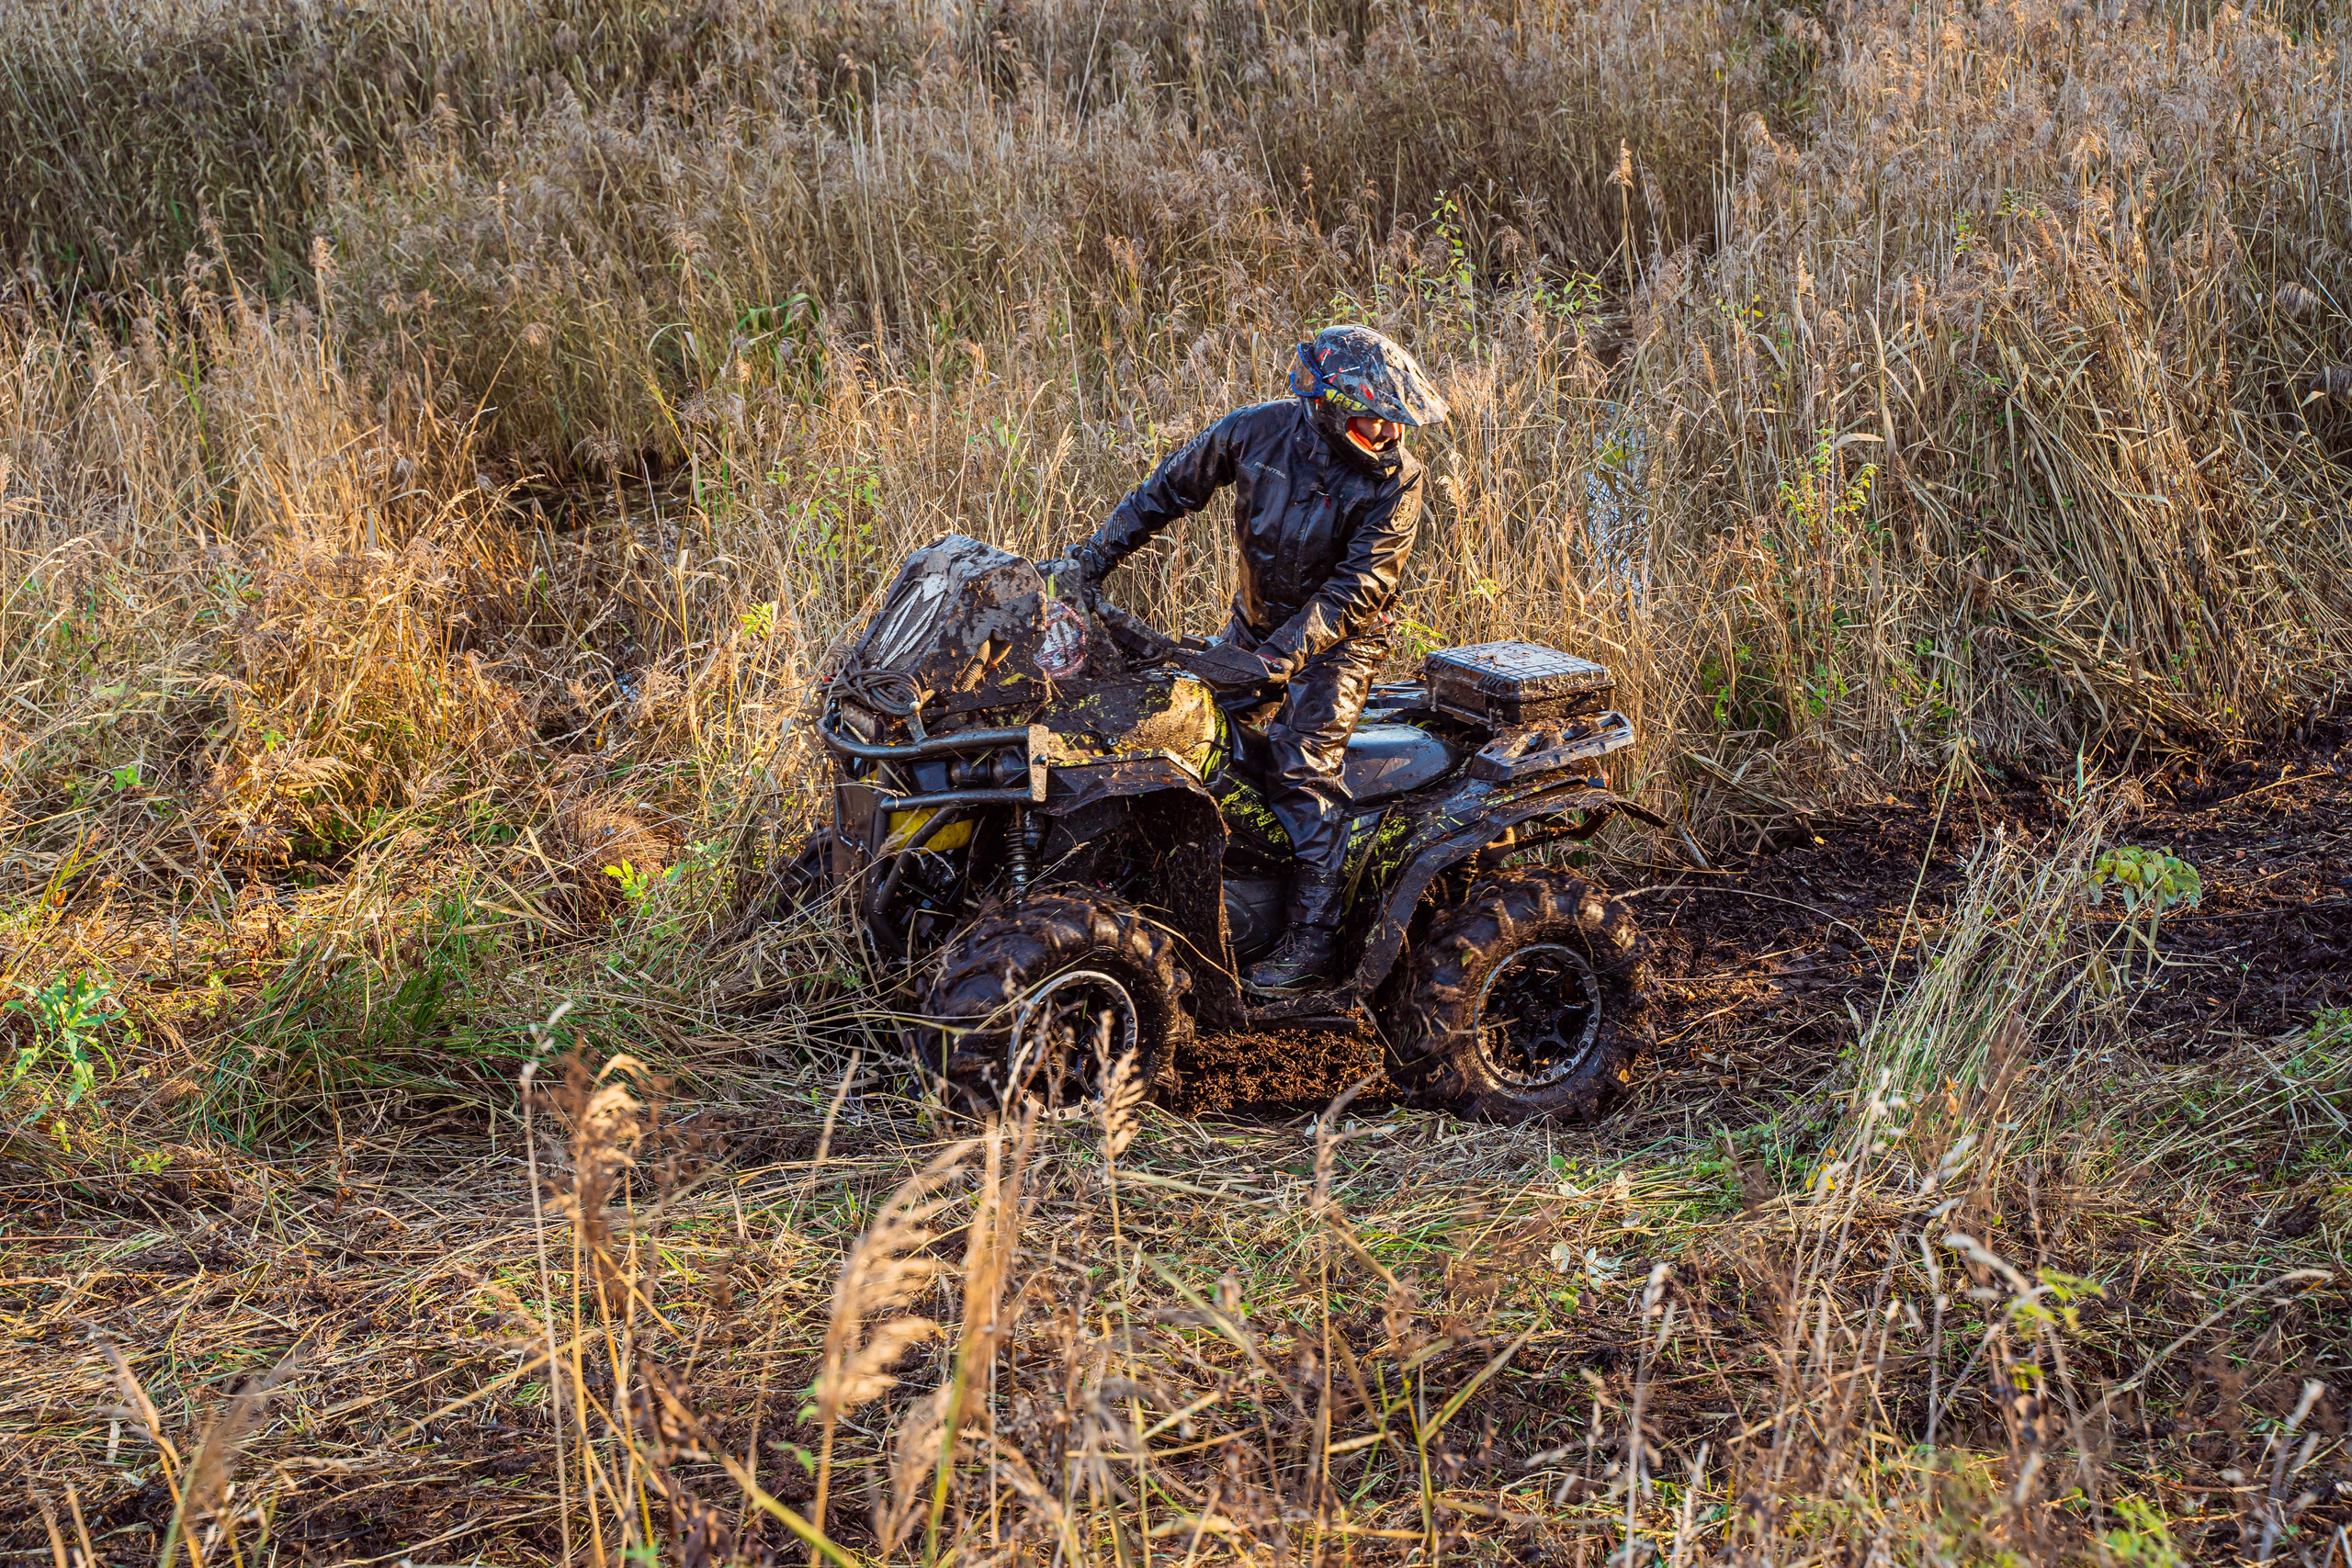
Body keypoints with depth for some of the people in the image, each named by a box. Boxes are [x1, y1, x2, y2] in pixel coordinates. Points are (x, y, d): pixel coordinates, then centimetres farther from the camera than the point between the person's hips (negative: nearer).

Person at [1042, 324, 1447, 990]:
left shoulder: (1395, 478, -23)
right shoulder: (1257, 430, -16)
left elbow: (1357, 589, -26)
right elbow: (1167, 491, -3)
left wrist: (1283, 655, -35)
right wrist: (1091, 559, -5)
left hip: (1338, 638, -5)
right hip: (1255, 620, 5)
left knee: (1302, 766, -17)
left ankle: (1310, 935, -13)